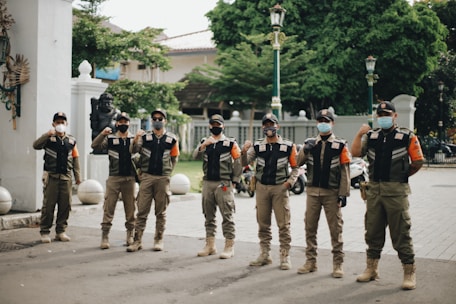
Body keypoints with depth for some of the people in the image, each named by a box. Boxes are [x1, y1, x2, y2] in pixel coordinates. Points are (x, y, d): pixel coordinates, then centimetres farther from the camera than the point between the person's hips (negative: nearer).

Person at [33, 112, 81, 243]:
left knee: (65, 205, 6)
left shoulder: (71, 140, 11)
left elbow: (75, 158, 13)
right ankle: (45, 232, 6)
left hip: (66, 177, 4)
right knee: (48, 205, -2)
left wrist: (77, 176, 10)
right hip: (51, 176, -4)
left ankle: (60, 231, 17)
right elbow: (36, 145, -15)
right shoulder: (48, 138, 1)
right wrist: (47, 135, -27)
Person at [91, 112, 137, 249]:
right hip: (114, 178, -1)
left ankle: (130, 235, 19)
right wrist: (102, 134, -24)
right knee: (108, 207, -3)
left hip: (130, 178, 1)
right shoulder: (110, 139, 4)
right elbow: (95, 146, -10)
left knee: (130, 208, 7)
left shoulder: (134, 139, 9)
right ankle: (105, 237, 1)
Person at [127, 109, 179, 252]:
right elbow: (134, 151, -6)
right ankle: (137, 240, 4)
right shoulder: (145, 137, 4)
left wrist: (167, 173, 10)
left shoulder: (172, 139, 5)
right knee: (142, 211, 0)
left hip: (163, 178, 0)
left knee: (161, 212, 7)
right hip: (146, 177, 0)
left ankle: (159, 240, 16)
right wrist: (136, 139, -24)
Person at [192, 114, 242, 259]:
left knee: (227, 216, -5)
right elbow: (195, 156, -5)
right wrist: (203, 145, -22)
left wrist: (234, 180, -2)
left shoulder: (230, 143, 0)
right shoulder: (204, 142, 11)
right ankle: (210, 245, 19)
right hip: (207, 183, 5)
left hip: (224, 184, -4)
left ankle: (229, 247, 0)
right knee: (209, 216, 10)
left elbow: (238, 161, 1)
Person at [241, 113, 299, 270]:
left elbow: (295, 167, 6)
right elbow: (245, 163, -5)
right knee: (263, 223, 9)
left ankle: (285, 257, 5)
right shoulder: (257, 145, 6)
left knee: (283, 224, -2)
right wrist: (244, 152, -24)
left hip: (280, 188, -3)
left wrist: (290, 181, -8)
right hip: (262, 187, 3)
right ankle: (265, 255, 20)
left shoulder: (288, 146, 1)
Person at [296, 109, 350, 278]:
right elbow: (298, 163, -1)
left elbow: (345, 172, -1)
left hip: (332, 193, -3)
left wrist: (343, 194, -7)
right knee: (310, 227, 8)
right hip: (312, 191, 3)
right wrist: (305, 150, -19)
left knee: (335, 229, 1)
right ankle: (310, 261, 18)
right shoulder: (310, 143, 8)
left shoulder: (340, 146, 0)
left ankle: (338, 264, 9)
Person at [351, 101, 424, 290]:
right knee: (372, 231, 13)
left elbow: (418, 162, 0)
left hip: (396, 191, -4)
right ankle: (371, 269, 26)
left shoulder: (407, 137, -1)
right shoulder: (371, 136, 11)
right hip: (374, 191, 5)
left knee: (401, 233, -2)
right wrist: (360, 134, -13)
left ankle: (409, 273, 7)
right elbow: (355, 153, -1)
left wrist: (402, 175, 7)